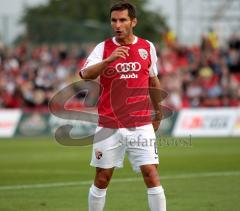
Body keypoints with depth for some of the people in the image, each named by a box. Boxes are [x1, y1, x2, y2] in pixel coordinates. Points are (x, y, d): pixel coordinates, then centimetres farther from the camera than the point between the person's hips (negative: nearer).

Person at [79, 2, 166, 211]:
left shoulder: (147, 47, 5)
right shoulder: (103, 48, -2)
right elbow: (85, 74, -17)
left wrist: (158, 111, 26)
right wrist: (108, 60, -32)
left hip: (141, 125, 1)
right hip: (109, 126, -1)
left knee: (151, 174, -8)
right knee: (102, 178, 5)